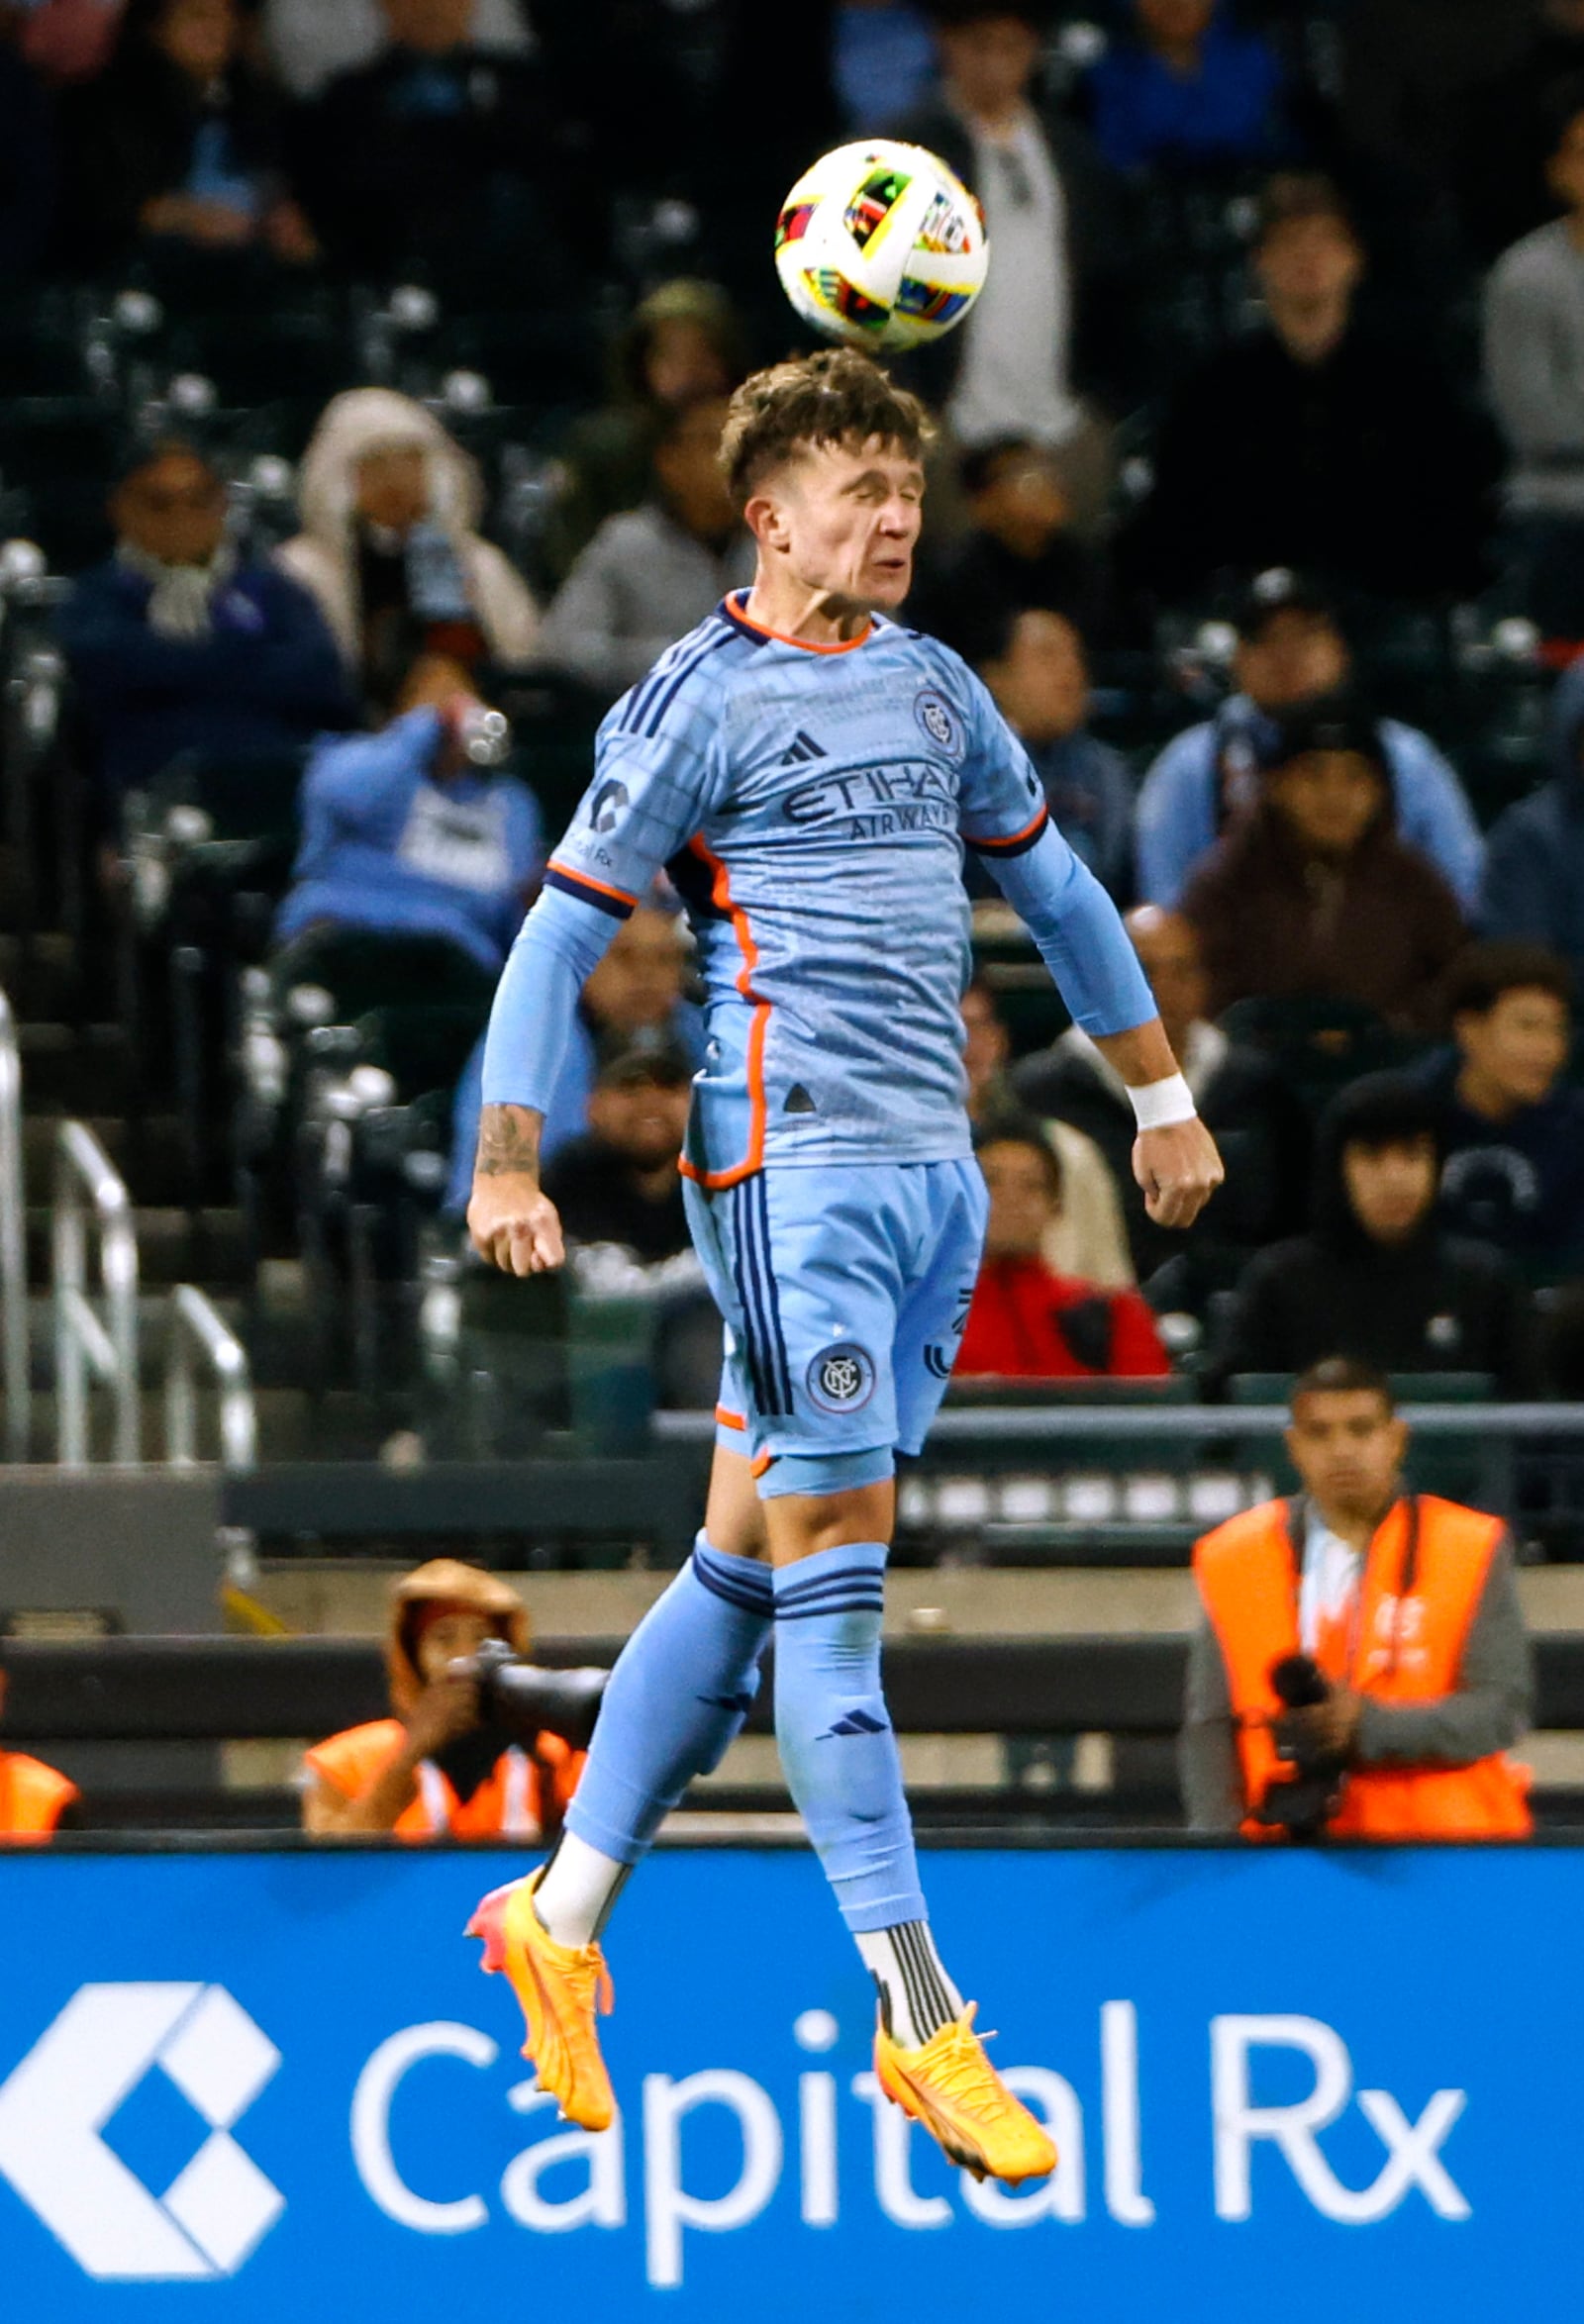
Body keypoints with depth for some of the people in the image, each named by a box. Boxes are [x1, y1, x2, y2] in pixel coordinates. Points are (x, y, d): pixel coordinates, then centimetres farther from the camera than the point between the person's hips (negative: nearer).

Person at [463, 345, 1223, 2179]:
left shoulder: (934, 688, 16)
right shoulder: (700, 701, -4)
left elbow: (1055, 889, 28)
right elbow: (562, 929, -4)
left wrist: (1161, 1101, 31)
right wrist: (508, 1164, -12)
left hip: (936, 1169, 7)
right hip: (795, 1164, -7)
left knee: (751, 1556, 9)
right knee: (832, 1560, -9)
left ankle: (562, 1917, 19)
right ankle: (917, 2021, -12)